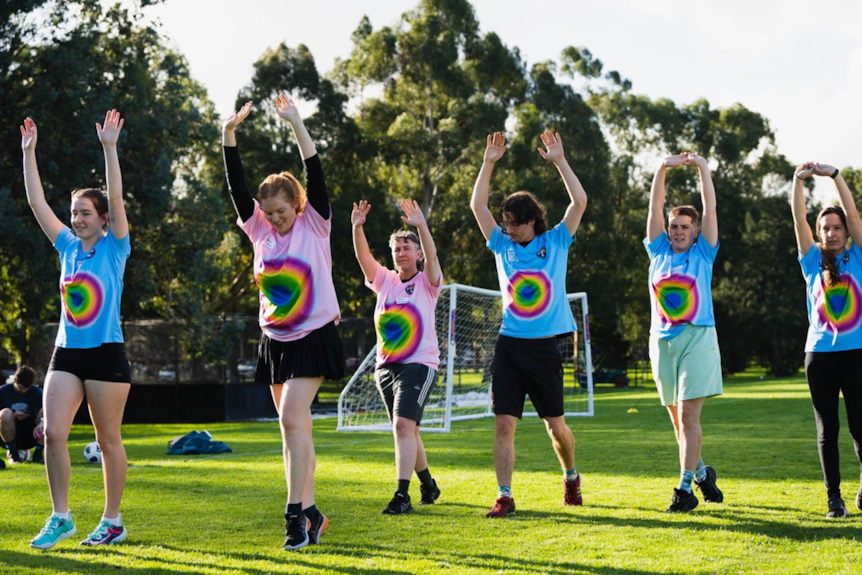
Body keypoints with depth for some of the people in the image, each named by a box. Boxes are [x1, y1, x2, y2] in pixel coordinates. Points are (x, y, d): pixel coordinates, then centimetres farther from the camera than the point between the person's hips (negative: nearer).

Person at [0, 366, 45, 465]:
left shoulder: (36, 392, -3)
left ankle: (38, 454, -14)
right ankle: (13, 454, -17)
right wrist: (13, 416, -22)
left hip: (30, 437, 1)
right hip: (9, 436, -1)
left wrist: (42, 421, -39)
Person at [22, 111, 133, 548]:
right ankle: (61, 517, 3)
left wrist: (109, 147, -20)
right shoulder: (68, 247, 10)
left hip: (106, 353, -4)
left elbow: (116, 196, -14)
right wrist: (29, 153, 3)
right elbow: (36, 202, 8)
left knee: (109, 440, 3)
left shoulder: (114, 247, -1)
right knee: (53, 433, -7)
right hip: (66, 352, 5)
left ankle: (113, 522, 12)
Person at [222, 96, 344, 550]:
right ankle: (309, 512, 14)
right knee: (294, 426, 8)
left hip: (313, 337, -6)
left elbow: (315, 176, -17)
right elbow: (237, 186, -4)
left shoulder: (314, 224, -5)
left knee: (292, 418, -18)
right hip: (275, 339, 6)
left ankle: (296, 511, -17)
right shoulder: (259, 230, 5)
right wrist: (229, 134, -15)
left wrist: (296, 124, -23)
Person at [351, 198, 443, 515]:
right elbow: (364, 257, -4)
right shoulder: (385, 281, 11)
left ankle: (402, 495, -24)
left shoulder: (427, 282, 1)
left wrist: (421, 225, -33)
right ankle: (428, 485, 32)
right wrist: (357, 228, -21)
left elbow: (432, 256, -17)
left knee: (404, 424, -20)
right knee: (406, 430, 14)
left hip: (419, 364, -5)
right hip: (386, 367, 6)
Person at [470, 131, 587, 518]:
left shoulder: (555, 243, 5)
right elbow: (477, 206, 4)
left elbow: (579, 201, -4)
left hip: (544, 347, -1)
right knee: (504, 423, -7)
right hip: (509, 345, 2)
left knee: (556, 425, 8)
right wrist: (489, 164, -2)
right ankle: (504, 497, -5)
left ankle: (570, 477, 34)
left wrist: (559, 161, -7)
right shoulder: (503, 246, 9)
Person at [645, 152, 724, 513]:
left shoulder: (703, 253, 6)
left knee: (689, 415, -12)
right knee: (677, 417, 10)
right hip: (662, 341, 4)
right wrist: (662, 170, 1)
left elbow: (710, 209, 1)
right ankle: (701, 473, 30)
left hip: (697, 338, -4)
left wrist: (702, 168, -2)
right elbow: (655, 208, 8)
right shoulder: (659, 252, 13)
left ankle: (685, 488, -14)